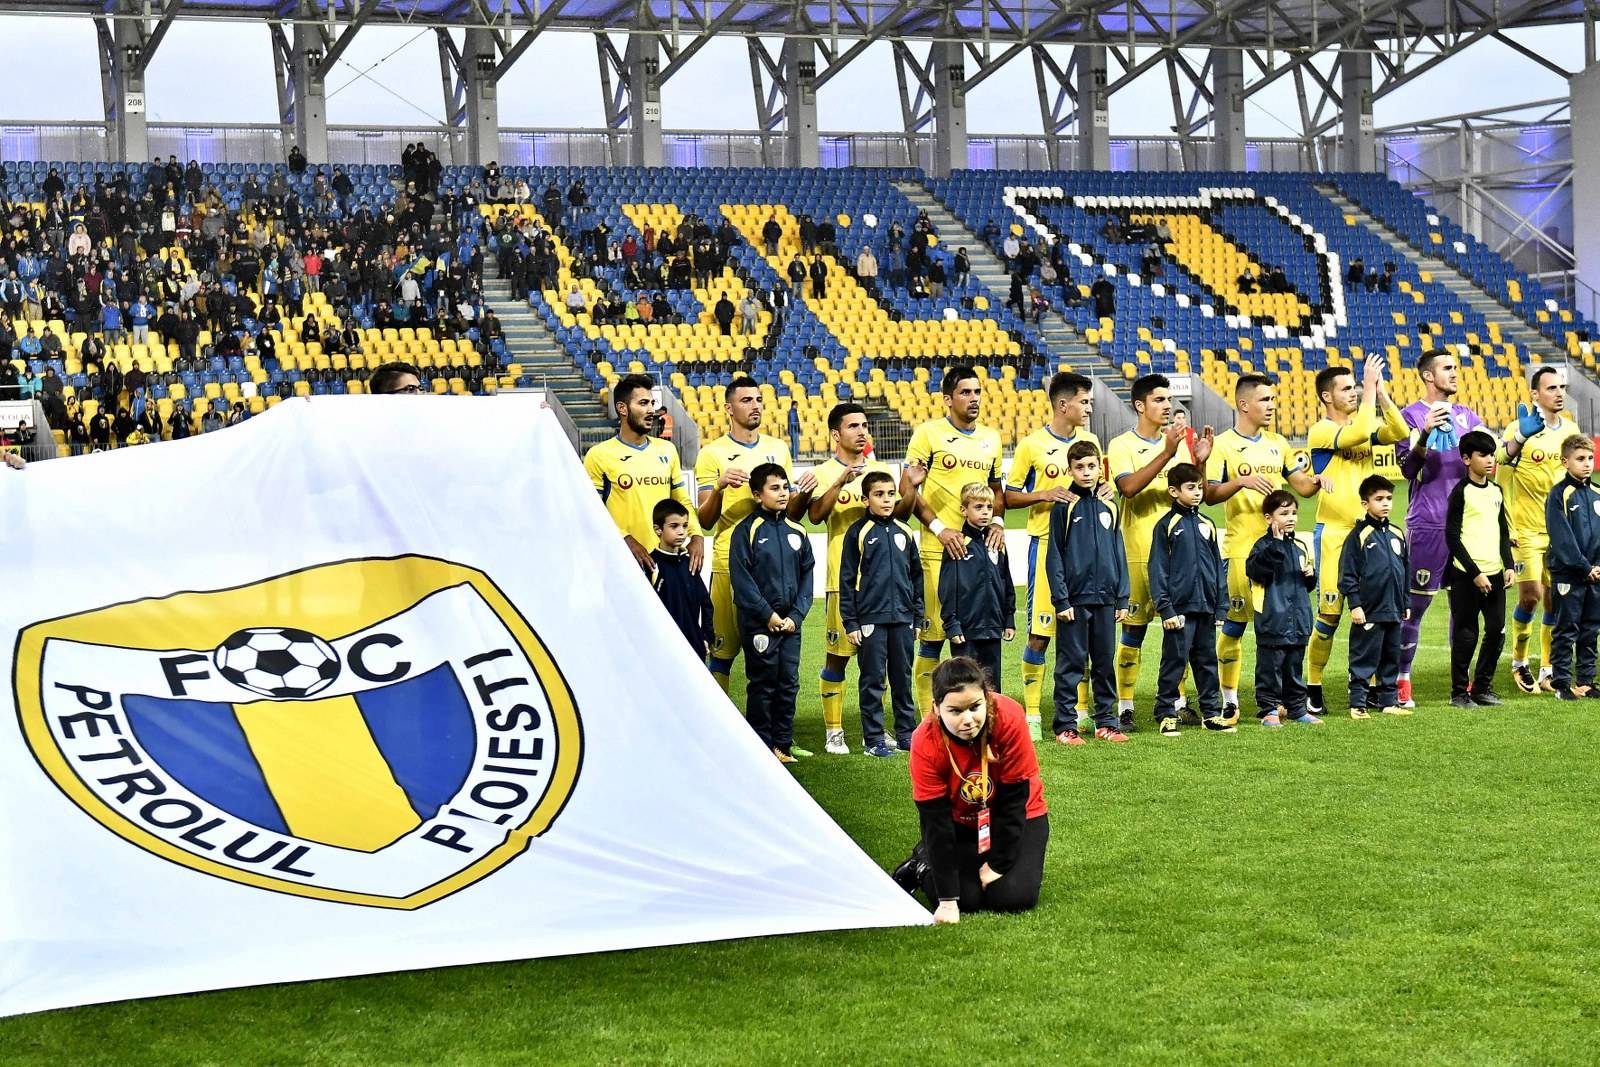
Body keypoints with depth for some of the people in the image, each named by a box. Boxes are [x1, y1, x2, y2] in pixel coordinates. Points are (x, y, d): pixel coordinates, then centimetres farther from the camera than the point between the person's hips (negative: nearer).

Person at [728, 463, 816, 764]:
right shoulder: (746, 531, -5)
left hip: (790, 622, 5)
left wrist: (796, 615, -2)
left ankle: (783, 744, 15)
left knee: (789, 683, 7)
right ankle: (762, 747, 7)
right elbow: (741, 578, -10)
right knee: (762, 684, 0)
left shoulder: (796, 532, 10)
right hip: (759, 623, -5)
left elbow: (807, 576, 10)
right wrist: (767, 614, -13)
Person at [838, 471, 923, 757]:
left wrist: (918, 617, 12)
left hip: (902, 618, 4)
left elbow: (916, 576, 15)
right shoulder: (858, 533, -3)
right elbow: (847, 580, -2)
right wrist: (850, 622, -6)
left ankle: (906, 733, 18)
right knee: (873, 679, 2)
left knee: (903, 678, 9)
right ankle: (872, 738, 8)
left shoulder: (904, 532, 9)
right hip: (871, 618, -4)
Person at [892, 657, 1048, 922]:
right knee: (965, 898, -18)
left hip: (1018, 818, 0)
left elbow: (1013, 800, -21)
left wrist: (998, 863, -16)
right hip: (962, 823, 0)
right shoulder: (925, 743, -28)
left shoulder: (1009, 718, -31)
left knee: (1014, 897, -19)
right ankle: (923, 864, 14)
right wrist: (947, 900, -27)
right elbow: (935, 820, -24)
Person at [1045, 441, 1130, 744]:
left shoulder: (1108, 507, 10)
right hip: (1074, 598, -4)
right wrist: (1060, 599, -10)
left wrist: (1122, 598, 8)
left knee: (1105, 662, 10)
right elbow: (1054, 556, -4)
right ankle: (1065, 725, 3)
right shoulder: (1064, 506, -2)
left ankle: (1106, 722, 17)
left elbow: (1119, 554, 13)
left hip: (1105, 598, 4)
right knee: (1071, 663, -1)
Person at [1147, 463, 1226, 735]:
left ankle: (1211, 712, 19)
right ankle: (1166, 715, 5)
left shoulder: (1207, 525, 11)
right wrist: (1165, 608, -12)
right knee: (1174, 662, -2)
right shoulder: (1166, 525, -4)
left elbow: (1217, 567, 16)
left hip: (1206, 608, 5)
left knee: (1207, 661, 11)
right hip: (1180, 608, -5)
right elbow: (1158, 569, -6)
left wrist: (1219, 606, 11)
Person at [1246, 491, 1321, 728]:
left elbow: (1308, 584, 26)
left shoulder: (1298, 547, 15)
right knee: (1270, 667, -2)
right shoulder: (1264, 545, -7)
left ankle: (1297, 708, 22)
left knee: (1294, 667, 15)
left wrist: (1310, 574, 2)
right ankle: (1269, 709, 5)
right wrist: (1276, 543, -28)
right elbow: (1254, 570, -26)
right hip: (1273, 622, -7)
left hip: (1298, 621, 7)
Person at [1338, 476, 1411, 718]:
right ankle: (1357, 703, 3)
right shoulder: (1359, 535, -8)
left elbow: (1406, 570, 19)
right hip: (1369, 612, -6)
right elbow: (1348, 574, -9)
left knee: (1391, 658, 13)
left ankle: (1389, 701, 22)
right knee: (1364, 659, -2)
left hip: (1393, 611, 6)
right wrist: (1354, 605, -13)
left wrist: (1405, 603, 17)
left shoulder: (1397, 534, 11)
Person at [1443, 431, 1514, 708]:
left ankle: (1482, 687, 20)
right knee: (1466, 635, -3)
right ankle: (1459, 693, 7)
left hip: (1494, 573, 6)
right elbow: (1452, 537, -10)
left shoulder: (1496, 491, 12)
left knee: (1497, 631, 6)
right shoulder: (1461, 492, -7)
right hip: (1467, 575, -6)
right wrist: (1475, 573, -13)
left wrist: (1509, 565, 6)